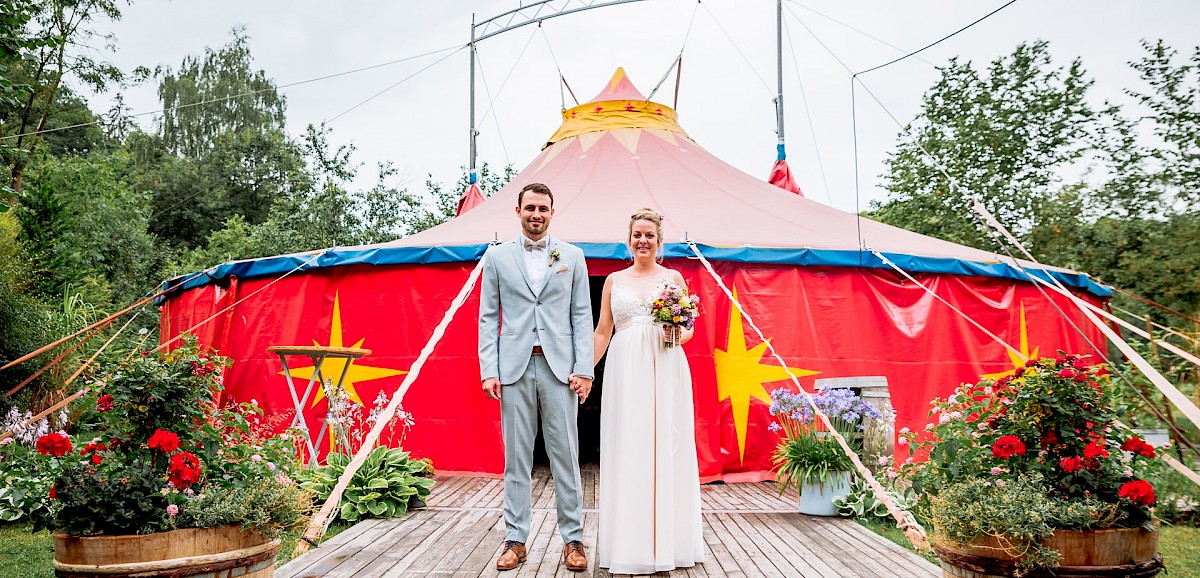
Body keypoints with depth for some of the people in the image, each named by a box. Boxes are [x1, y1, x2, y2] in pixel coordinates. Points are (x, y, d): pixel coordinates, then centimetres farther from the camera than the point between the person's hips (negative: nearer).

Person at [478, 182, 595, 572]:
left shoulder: (572, 256, 10)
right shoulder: (498, 256, 9)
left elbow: (582, 316, 7)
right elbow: (488, 317, 7)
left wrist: (584, 369, -3)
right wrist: (488, 371, -3)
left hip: (559, 367, 0)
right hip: (514, 368, 0)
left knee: (565, 457, 3)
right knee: (516, 458, 5)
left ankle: (573, 540, 11)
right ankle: (515, 541, 13)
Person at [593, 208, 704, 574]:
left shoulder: (674, 278, 10)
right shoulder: (614, 280, 12)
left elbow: (689, 328, 13)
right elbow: (602, 332, 12)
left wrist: (678, 335, -10)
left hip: (666, 369, 0)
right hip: (625, 370, 1)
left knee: (666, 447, 0)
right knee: (627, 450, -1)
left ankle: (668, 541, 9)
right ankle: (630, 544, 6)